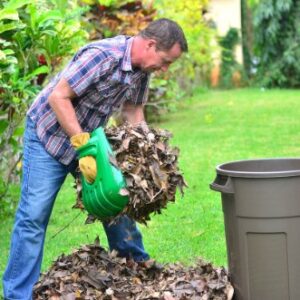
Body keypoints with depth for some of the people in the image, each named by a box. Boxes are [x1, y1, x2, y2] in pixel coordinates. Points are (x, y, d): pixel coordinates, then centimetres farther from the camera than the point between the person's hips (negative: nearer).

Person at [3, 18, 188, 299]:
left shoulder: (141, 69, -4)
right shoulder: (102, 56, -30)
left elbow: (133, 110, 7)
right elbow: (58, 97, -30)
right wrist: (83, 145, -32)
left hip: (88, 136, 8)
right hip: (49, 135, -8)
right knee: (34, 215, -9)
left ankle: (136, 266, 27)